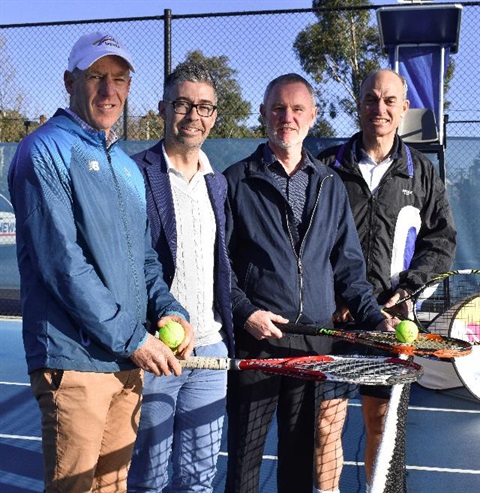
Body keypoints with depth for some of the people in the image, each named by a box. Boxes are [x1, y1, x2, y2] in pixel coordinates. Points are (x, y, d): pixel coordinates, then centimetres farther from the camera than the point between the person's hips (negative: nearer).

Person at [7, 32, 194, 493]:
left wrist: (168, 309, 1)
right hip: (75, 359, -7)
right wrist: (133, 338, -16)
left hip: (129, 359, 8)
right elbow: (62, 262, -17)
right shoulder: (45, 150, -8)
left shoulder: (127, 166, 16)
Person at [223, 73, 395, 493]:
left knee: (302, 452, 12)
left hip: (316, 341, 3)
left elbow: (348, 264, 12)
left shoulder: (330, 186, 12)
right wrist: (245, 312, -12)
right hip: (255, 337, -3)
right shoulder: (236, 181, 2)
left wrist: (375, 317, 2)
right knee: (245, 451, 6)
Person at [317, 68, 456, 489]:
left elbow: (442, 239, 9)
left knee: (381, 421, 9)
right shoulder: (329, 165, 3)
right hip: (333, 313, -1)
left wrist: (406, 287, -4)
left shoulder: (421, 172, 8)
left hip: (389, 314, 2)